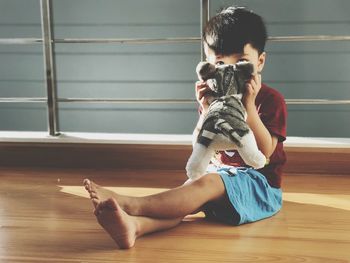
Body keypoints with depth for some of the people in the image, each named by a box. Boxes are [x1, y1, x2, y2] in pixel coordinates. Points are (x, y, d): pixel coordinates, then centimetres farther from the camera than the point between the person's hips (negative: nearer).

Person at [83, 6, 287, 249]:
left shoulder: (271, 99, -8)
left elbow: (265, 152, -19)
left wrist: (248, 105, -26)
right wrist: (206, 110, -15)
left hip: (260, 181, -5)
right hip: (224, 174, 5)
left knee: (206, 184, -32)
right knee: (188, 190, -25)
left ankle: (130, 204, -45)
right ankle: (134, 226, -53)